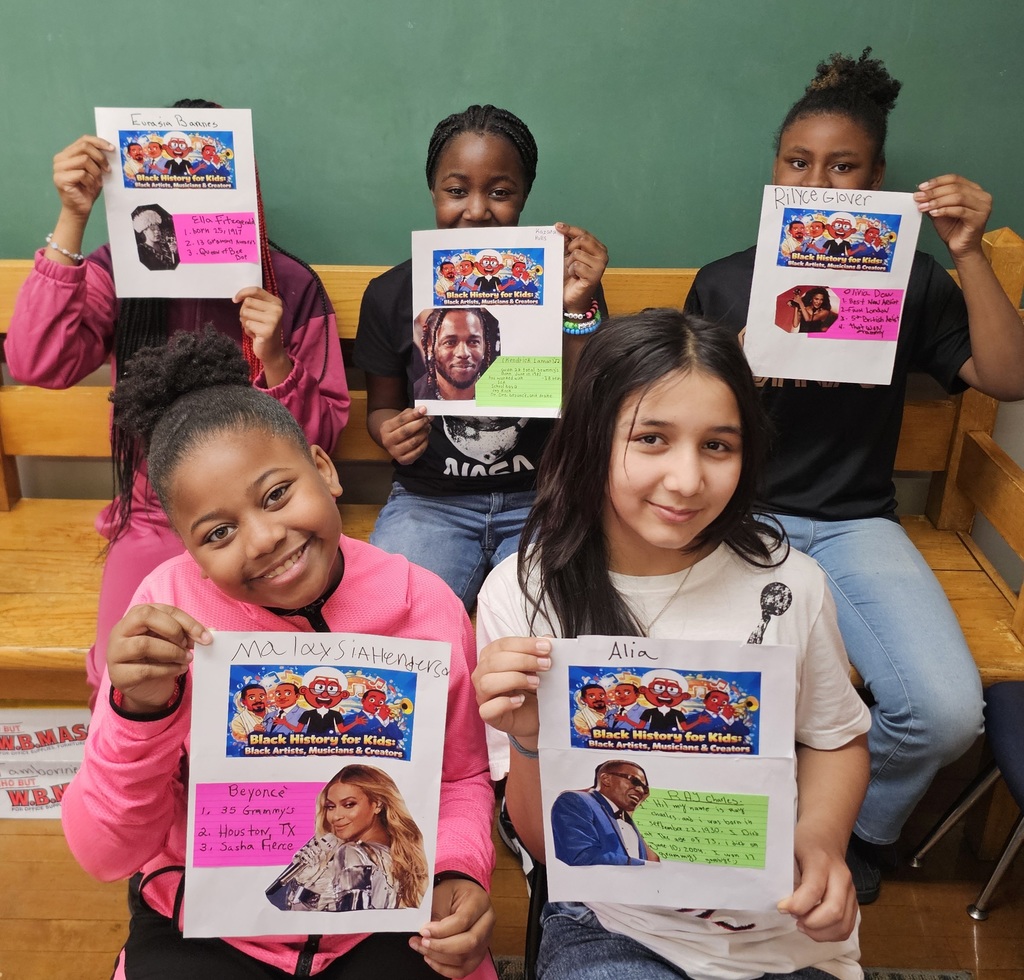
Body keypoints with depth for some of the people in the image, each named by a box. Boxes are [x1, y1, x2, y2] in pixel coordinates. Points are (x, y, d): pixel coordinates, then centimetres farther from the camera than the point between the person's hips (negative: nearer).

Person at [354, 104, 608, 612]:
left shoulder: (565, 281, -3)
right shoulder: (391, 294, 1)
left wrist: (578, 309, -20)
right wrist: (390, 432, -11)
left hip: (542, 499, 0)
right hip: (430, 500, 1)